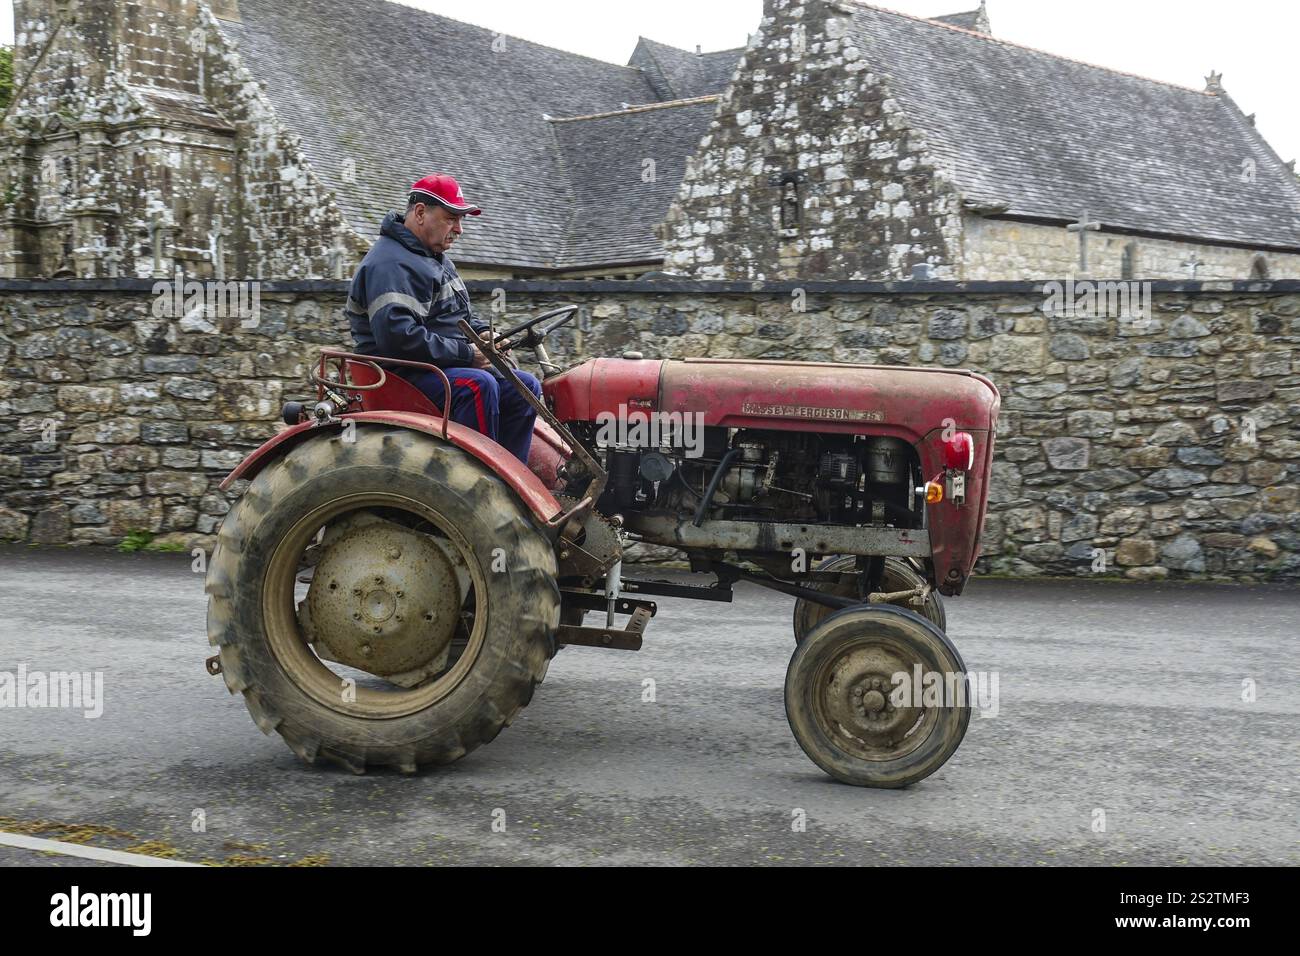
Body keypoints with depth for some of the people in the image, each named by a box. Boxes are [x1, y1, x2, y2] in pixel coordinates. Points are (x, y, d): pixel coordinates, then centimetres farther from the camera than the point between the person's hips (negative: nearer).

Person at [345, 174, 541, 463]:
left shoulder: (436, 258, 19)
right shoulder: (391, 265, -16)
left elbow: (460, 314, 32)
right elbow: (396, 336, -29)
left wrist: (482, 333, 8)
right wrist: (466, 353, -23)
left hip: (445, 366, 10)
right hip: (402, 374, -10)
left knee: (525, 386, 1)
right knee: (478, 384, -34)